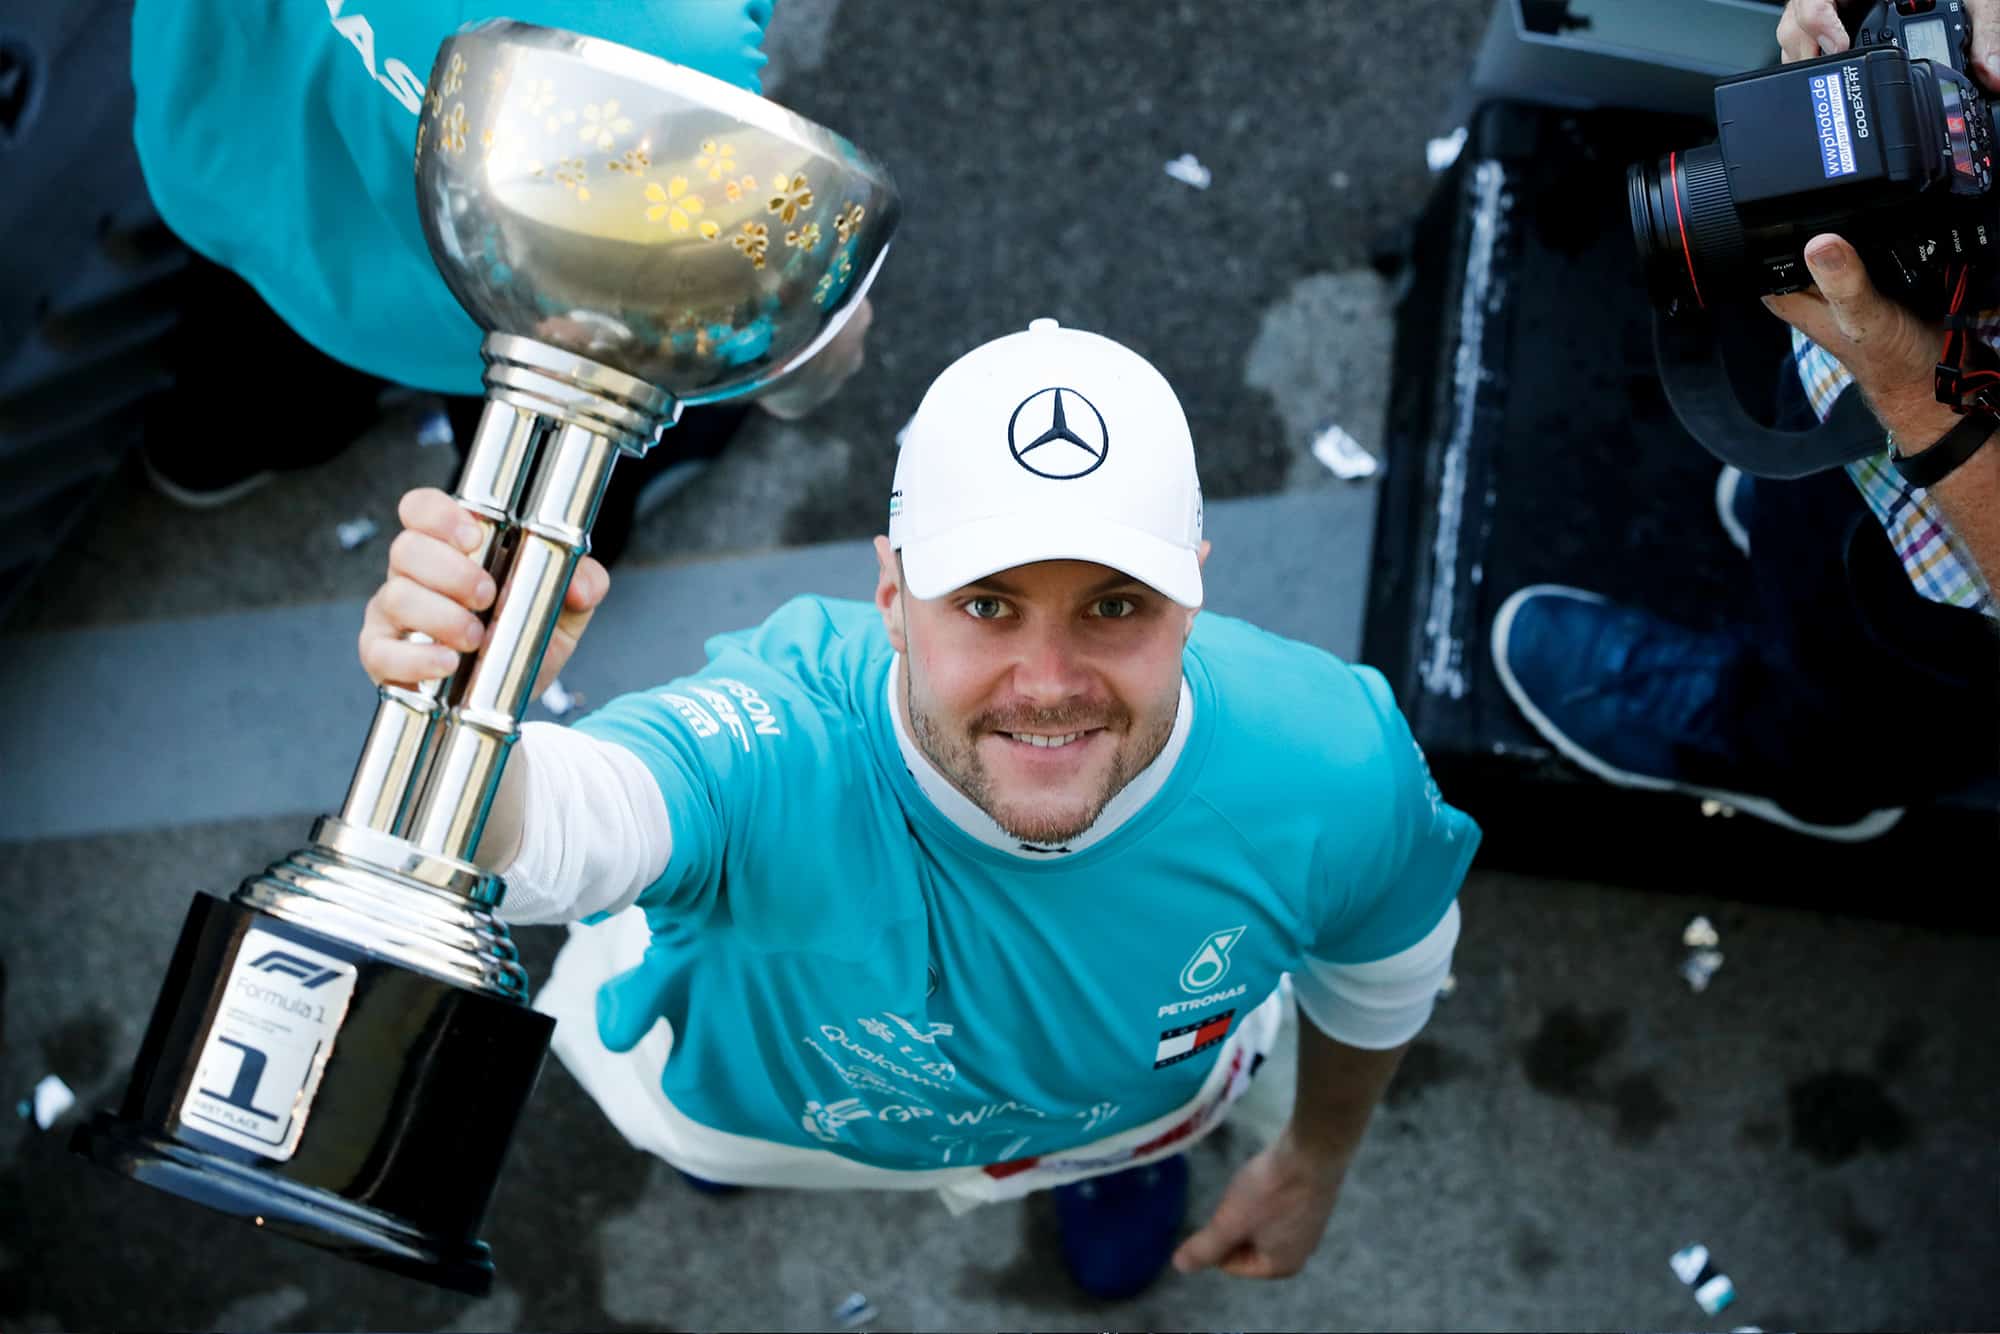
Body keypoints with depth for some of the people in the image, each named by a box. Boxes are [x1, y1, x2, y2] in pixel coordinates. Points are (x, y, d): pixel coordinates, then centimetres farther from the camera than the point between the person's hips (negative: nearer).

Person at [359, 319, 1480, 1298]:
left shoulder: (1330, 774, -38)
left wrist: (1319, 1161, 5)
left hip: (1123, 1094, 1)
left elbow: (1385, 964, -13)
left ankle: (1127, 1142, 71)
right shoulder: (777, 756, -51)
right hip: (774, 1095, -1)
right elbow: (543, 826, -74)